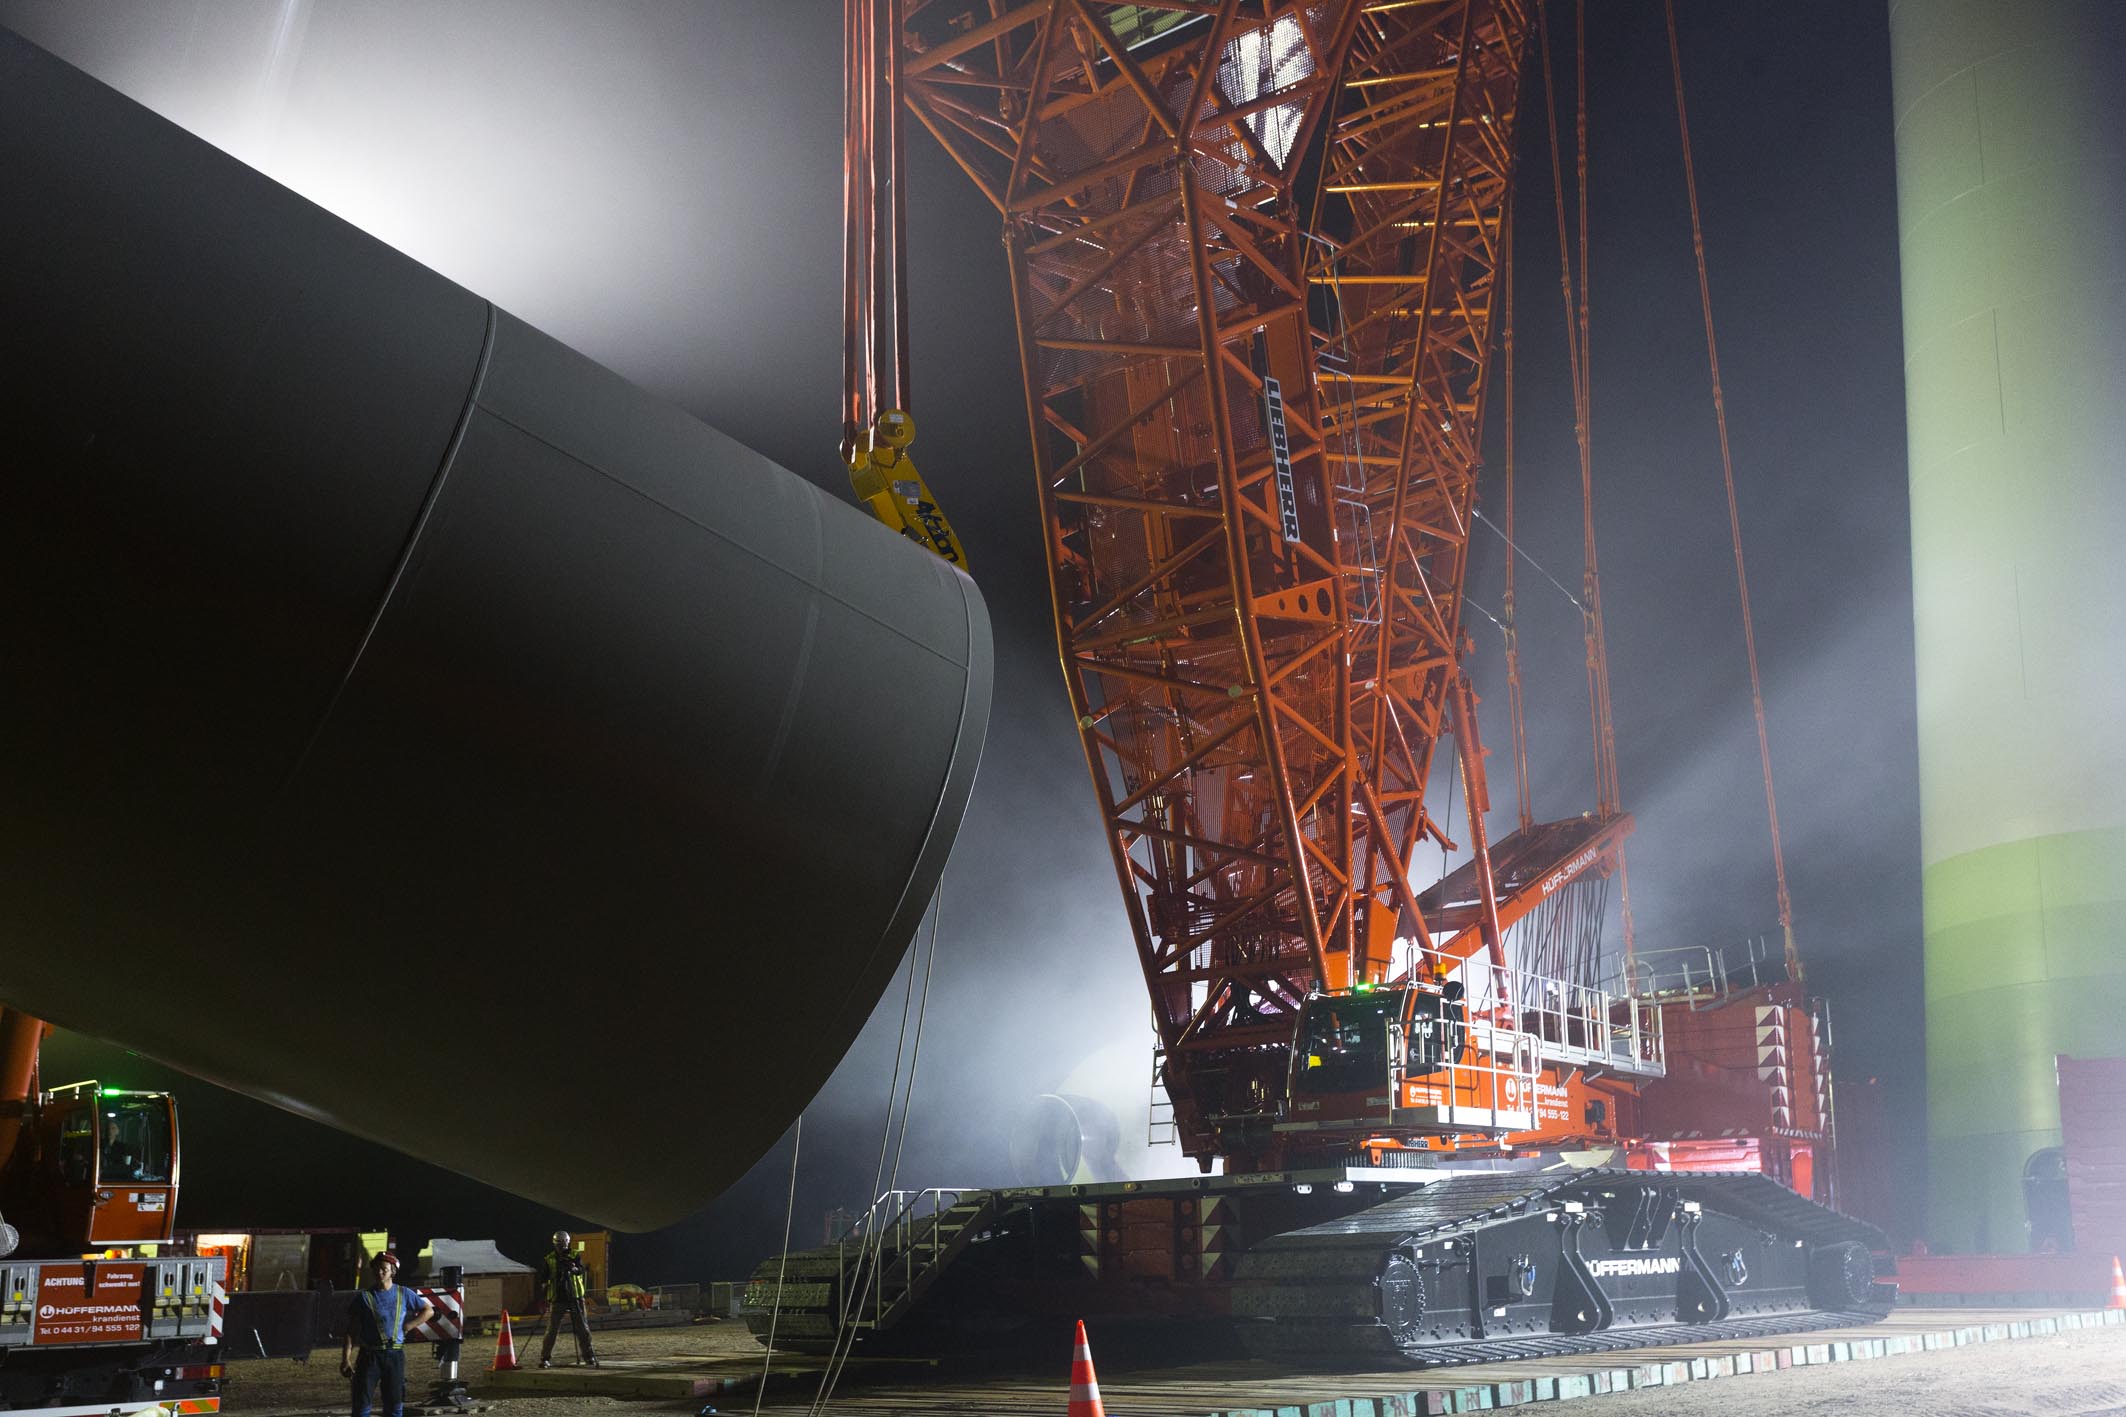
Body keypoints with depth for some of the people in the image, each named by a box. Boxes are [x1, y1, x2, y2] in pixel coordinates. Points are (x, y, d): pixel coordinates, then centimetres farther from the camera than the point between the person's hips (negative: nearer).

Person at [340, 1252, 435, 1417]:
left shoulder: (404, 1294, 8)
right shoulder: (364, 1297, 2)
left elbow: (429, 1311, 15)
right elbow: (351, 1330, 1)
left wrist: (407, 1326, 2)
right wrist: (346, 1358, -8)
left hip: (395, 1355, 2)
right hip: (370, 1355, -2)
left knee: (393, 1403, 6)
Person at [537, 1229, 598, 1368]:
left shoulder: (575, 1256, 3)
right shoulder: (549, 1259, 6)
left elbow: (581, 1269, -15)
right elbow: (543, 1279, 10)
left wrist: (573, 1268, -37)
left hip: (575, 1298, 0)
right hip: (557, 1299, 0)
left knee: (582, 1328, -2)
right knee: (551, 1331, 0)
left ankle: (588, 1357, 2)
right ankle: (544, 1358, 9)